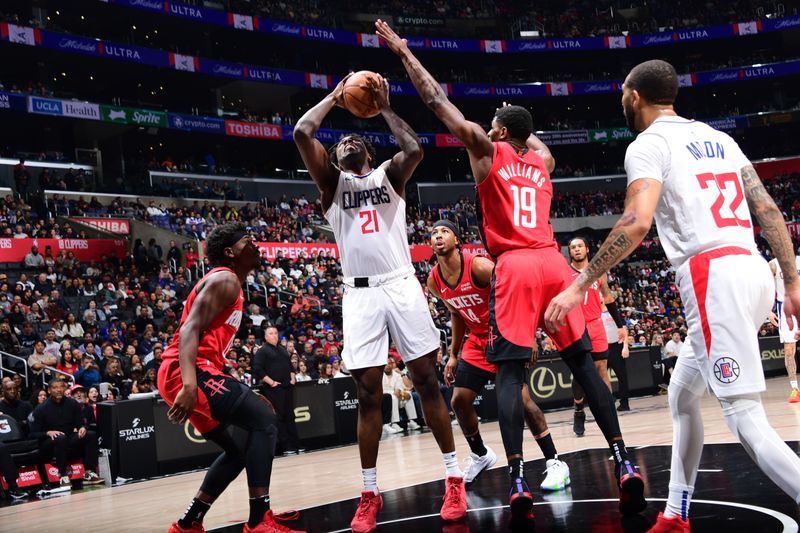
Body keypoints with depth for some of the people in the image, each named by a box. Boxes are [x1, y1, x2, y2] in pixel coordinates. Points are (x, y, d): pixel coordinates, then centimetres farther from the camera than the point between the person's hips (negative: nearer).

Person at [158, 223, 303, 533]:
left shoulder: (228, 284, 25)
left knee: (237, 452, 18)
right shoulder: (225, 279, -7)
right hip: (188, 372, -11)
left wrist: (243, 392, 26)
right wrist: (189, 384, -34)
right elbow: (190, 329, -20)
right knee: (263, 417, -19)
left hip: (192, 374, 11)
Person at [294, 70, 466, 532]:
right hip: (360, 294, 0)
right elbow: (302, 134, -1)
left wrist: (386, 108, 3)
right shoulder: (332, 182, 14)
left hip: (402, 286, 0)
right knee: (368, 394, 1)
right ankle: (371, 493, 9)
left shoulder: (390, 175, 14)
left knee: (428, 381, 1)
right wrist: (334, 99, 12)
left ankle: (454, 478, 8)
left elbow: (415, 149, -8)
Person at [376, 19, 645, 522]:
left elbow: (439, 101, 7)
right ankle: (624, 463, 3)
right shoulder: (543, 160, 19)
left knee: (511, 371, -5)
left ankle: (519, 481, -17)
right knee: (584, 363, 9)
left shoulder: (488, 152, 7)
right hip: (554, 263, 4)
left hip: (514, 267, -4)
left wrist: (403, 51, 13)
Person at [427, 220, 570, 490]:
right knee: (459, 400, 3)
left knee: (521, 398, -19)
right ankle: (480, 455, 27)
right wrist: (453, 354, 14)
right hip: (477, 341, 6)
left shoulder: (479, 266, -25)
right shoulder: (434, 281, -4)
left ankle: (555, 463, -11)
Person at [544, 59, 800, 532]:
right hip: (753, 271, 9)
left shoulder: (648, 144, -1)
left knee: (745, 416, -9)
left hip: (712, 277, -9)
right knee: (683, 391, 22)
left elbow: (637, 223, -17)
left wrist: (580, 286, -12)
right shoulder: (718, 138, 22)